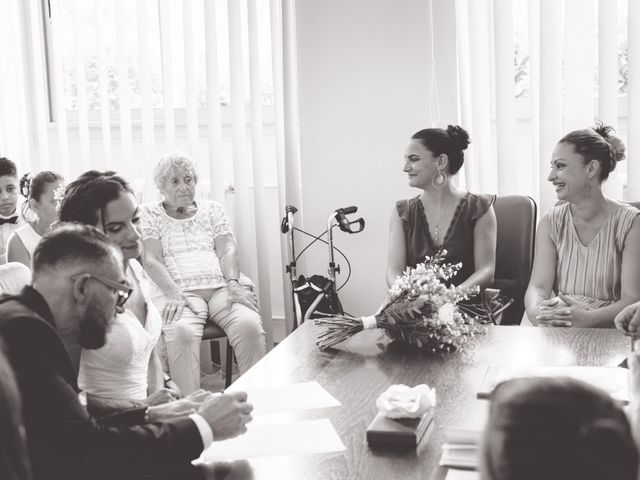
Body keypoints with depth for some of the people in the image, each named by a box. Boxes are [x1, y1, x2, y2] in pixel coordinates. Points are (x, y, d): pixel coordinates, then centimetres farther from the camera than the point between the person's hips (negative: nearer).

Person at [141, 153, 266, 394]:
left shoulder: (213, 209, 23)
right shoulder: (150, 215, 15)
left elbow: (227, 250, 11)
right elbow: (152, 260, 2)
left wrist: (233, 283, -10)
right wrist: (173, 293, -16)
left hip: (222, 287, 3)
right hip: (180, 291, -2)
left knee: (250, 325, -29)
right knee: (181, 332, -37)